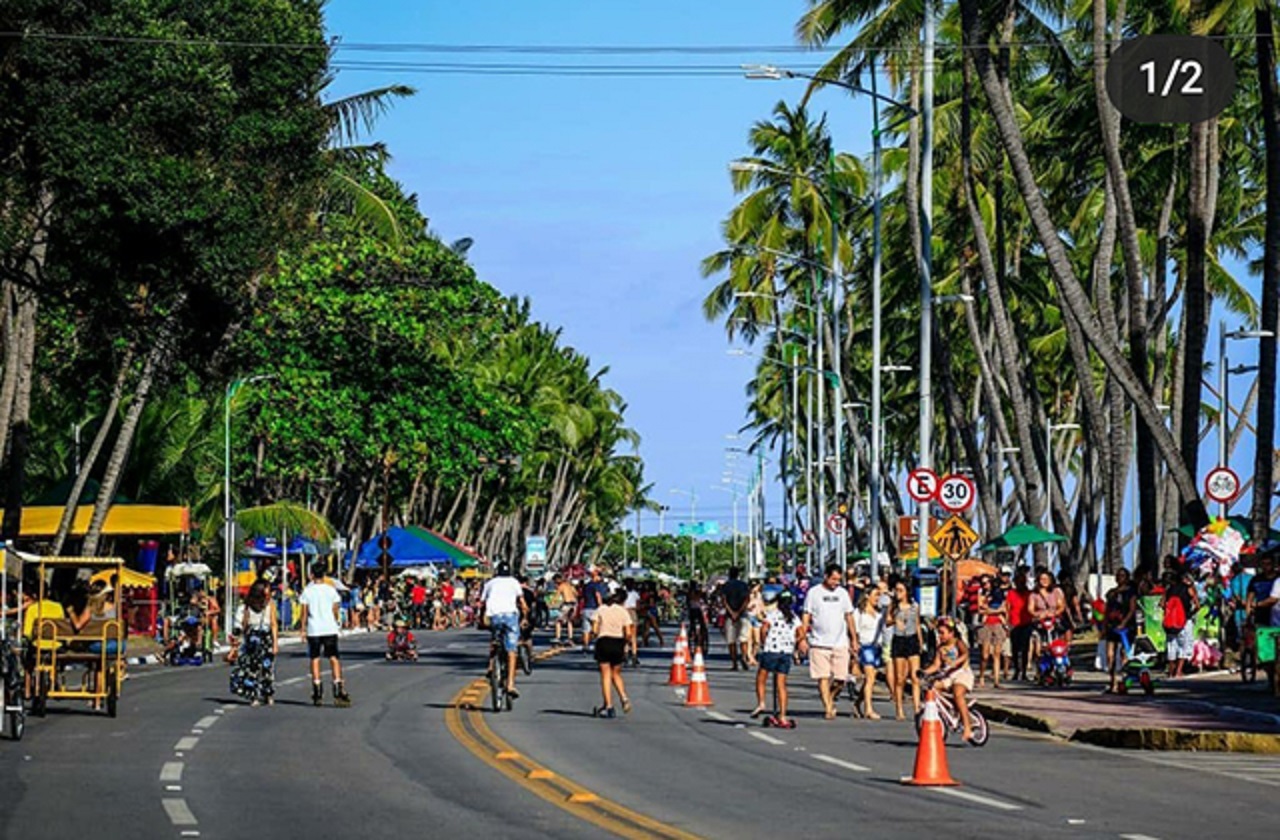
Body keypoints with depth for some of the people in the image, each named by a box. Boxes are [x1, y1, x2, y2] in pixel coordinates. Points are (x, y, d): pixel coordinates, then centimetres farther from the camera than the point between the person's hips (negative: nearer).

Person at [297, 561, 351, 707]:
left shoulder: (307, 591, -2)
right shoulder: (331, 590, 1)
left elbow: (304, 613, -1)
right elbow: (335, 611, 4)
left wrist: (303, 630, 5)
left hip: (313, 630, 0)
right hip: (330, 629, 0)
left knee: (315, 659, 7)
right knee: (334, 658, 0)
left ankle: (317, 694, 6)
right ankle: (338, 690, -11)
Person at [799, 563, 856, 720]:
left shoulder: (842, 593, 10)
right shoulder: (814, 592, 2)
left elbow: (849, 616, 17)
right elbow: (806, 617, 4)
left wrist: (854, 638, 14)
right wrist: (802, 638, -3)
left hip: (840, 643, 2)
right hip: (819, 643, -2)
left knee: (840, 677, -1)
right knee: (823, 677, -6)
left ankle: (830, 699, 23)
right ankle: (828, 708, -4)